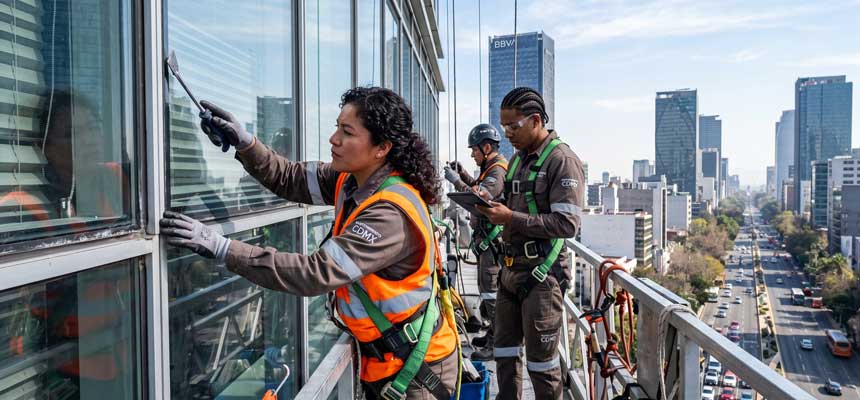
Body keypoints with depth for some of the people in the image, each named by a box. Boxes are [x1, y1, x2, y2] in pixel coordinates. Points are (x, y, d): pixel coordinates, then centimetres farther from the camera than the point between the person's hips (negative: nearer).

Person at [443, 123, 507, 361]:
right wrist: (464, 175, 11)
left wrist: (456, 181, -21)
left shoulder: (498, 171, -18)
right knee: (488, 288, 18)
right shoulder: (492, 168, 16)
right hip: (487, 237, 11)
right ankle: (493, 334, 30)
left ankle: (497, 344, -1)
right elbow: (479, 190, 23)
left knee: (491, 290, -7)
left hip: (493, 240, -11)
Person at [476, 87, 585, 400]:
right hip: (511, 268, 8)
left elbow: (567, 224, -20)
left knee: (541, 357, 3)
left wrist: (511, 218, -21)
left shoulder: (562, 160, -12)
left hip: (541, 274, -8)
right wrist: (492, 206, 2)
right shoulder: (518, 159, 14)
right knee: (504, 349, 16)